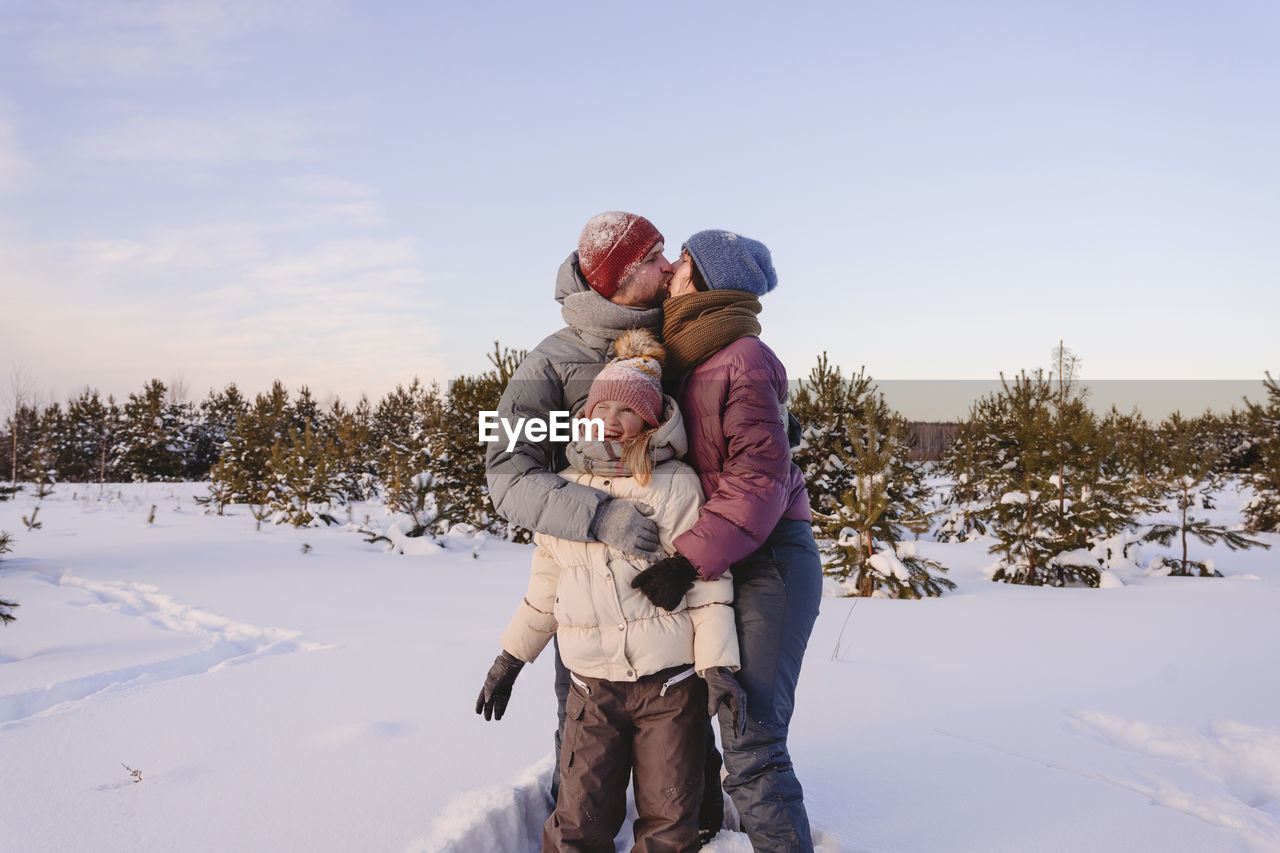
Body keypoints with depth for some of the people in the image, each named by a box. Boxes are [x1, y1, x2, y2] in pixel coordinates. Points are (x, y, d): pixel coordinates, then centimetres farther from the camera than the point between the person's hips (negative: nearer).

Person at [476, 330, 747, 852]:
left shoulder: (674, 483, -5)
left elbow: (707, 577, -4)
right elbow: (546, 583, 17)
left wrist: (718, 666, -11)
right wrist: (511, 657, 18)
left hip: (670, 684, -2)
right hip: (592, 689, 2)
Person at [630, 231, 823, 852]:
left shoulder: (745, 360, -16)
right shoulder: (684, 354, 9)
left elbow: (760, 477, -22)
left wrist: (689, 560, -26)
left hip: (770, 560, -8)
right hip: (726, 563, 8)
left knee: (751, 741, -10)